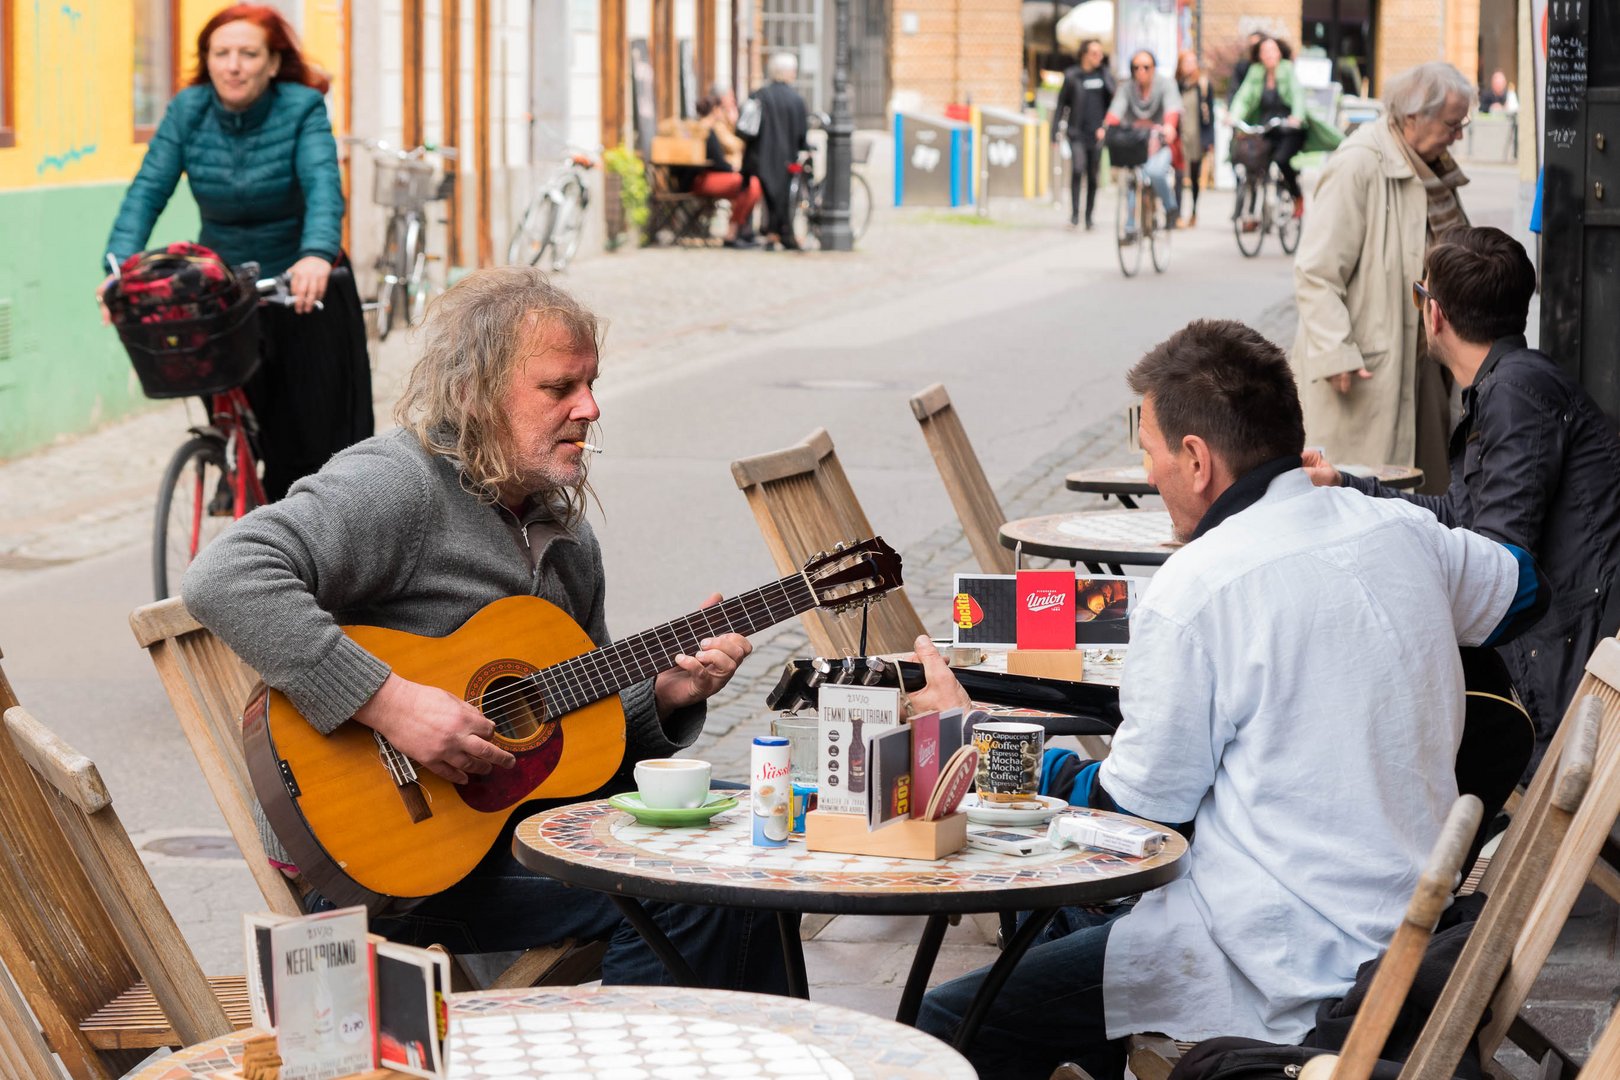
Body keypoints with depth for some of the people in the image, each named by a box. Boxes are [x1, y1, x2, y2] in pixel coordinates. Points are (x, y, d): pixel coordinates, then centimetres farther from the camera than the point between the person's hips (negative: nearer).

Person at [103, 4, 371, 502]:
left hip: (303, 288, -2)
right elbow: (148, 191, -14)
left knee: (324, 429, 1)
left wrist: (317, 255, -50)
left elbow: (323, 185, -30)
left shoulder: (303, 108, -15)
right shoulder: (188, 110, -7)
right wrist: (120, 265, -31)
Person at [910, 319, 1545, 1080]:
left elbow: (1140, 807, -9)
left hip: (1291, 963, -9)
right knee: (1057, 910, 26)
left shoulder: (1194, 589, -18)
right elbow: (1523, 590, 24)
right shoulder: (1400, 529, 3)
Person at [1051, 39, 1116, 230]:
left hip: (1097, 134, 3)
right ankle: (1074, 213, -16)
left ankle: (1089, 217, 15)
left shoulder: (1105, 74, 9)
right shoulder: (1072, 76, 2)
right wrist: (1056, 133, 1)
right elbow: (1061, 105, 5)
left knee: (1093, 177, 5)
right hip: (1077, 133, -2)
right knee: (1077, 169, -21)